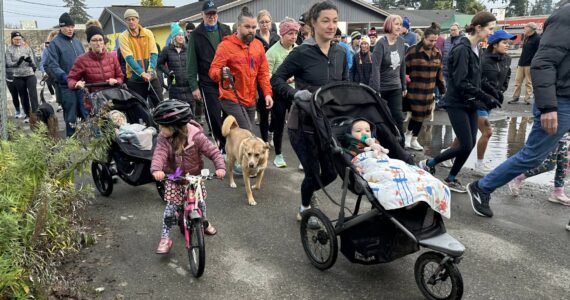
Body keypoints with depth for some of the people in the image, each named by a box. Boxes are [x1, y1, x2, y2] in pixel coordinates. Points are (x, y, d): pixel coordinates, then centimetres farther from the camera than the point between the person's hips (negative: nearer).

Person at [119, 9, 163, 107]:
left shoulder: (148, 33, 4)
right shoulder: (123, 36, -2)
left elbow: (154, 53, -3)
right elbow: (129, 58, -12)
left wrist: (150, 70, -19)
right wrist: (142, 73, -25)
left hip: (151, 76, 2)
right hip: (135, 78, -2)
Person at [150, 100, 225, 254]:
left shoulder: (195, 136, -23)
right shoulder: (163, 139, -17)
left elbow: (213, 151, -21)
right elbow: (159, 154, -32)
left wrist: (220, 167, -36)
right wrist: (156, 169, -53)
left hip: (194, 176, 0)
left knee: (199, 200, 12)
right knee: (171, 205, -5)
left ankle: (205, 222, 43)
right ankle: (165, 238, 7)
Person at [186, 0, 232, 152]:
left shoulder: (226, 30, 9)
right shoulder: (196, 35, 3)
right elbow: (191, 63, 1)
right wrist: (194, 86, -4)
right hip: (208, 83, -1)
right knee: (214, 117, 1)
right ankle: (223, 144, 15)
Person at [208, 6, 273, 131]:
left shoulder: (258, 45, 8)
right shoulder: (226, 45, -9)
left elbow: (263, 72, 11)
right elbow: (213, 71, -13)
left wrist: (267, 93, -1)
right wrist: (222, 73, -36)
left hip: (251, 101, 6)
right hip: (232, 100, -6)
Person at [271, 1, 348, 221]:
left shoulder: (341, 53, 5)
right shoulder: (302, 53, -14)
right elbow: (276, 80, -10)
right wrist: (295, 93, -25)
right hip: (303, 124, -6)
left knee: (331, 172, 11)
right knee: (313, 172, 1)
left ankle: (309, 193, 45)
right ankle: (305, 209, 32)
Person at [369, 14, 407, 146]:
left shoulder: (401, 42, 2)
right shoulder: (381, 44, -14)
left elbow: (402, 65, 9)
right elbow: (376, 68, -19)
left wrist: (404, 86, 11)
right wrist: (376, 91, -24)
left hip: (395, 88, 4)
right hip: (381, 88, -4)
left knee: (398, 118, 1)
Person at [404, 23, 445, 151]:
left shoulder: (437, 53, 8)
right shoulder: (413, 51, -10)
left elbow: (439, 73, 15)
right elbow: (404, 70, -8)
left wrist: (442, 89, 15)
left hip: (428, 91, 5)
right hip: (414, 90, -5)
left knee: (421, 115, 10)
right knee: (417, 114, -4)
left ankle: (413, 139, 23)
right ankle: (409, 134, 19)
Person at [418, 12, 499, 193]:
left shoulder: (475, 48, 9)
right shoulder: (462, 49, -18)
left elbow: (474, 79, 14)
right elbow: (461, 83, -23)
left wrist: (482, 100, 5)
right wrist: (486, 98, -21)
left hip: (470, 103, 8)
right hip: (457, 103, -8)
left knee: (470, 144, 7)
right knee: (465, 146, -8)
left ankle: (451, 179, 20)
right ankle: (428, 163, 10)